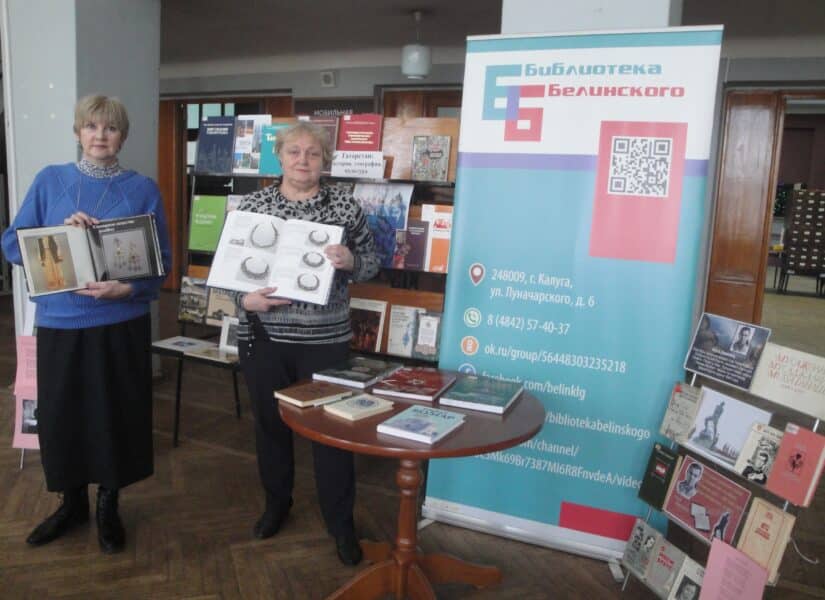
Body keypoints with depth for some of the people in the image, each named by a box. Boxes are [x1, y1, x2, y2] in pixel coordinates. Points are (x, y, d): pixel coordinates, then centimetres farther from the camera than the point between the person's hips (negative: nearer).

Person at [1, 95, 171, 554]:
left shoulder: (143, 189, -1)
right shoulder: (50, 180, 4)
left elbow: (162, 261, -3)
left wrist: (127, 288, -21)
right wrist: (59, 232, -17)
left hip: (121, 324, -1)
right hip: (59, 322, 2)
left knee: (116, 416, 8)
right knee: (59, 416, 10)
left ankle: (109, 507, 32)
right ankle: (72, 502, 35)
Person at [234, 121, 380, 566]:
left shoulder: (345, 206, -1)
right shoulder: (251, 204, 2)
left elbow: (371, 263, 4)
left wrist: (350, 262, -18)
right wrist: (245, 299, -13)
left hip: (325, 339, -1)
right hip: (263, 335, 2)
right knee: (269, 422, 16)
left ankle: (341, 523, 23)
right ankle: (276, 503, 40)